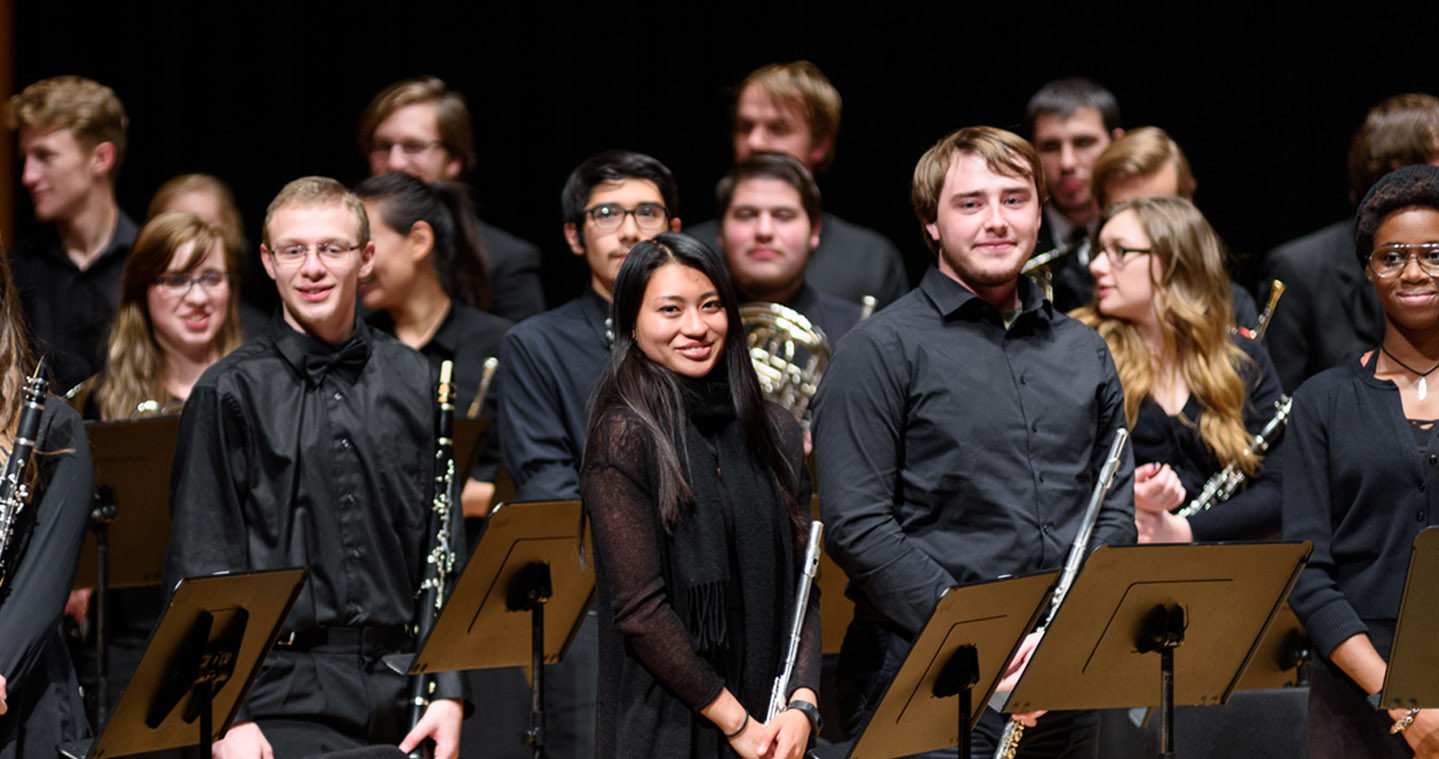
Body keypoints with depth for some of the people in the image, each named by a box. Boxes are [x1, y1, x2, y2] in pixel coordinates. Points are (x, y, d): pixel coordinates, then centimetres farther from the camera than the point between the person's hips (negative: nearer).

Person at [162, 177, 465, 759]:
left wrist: (449, 692, 4)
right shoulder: (230, 392, 0)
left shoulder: (411, 383, 11)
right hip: (284, 694, -3)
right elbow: (198, 567, -1)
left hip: (397, 689, 3)